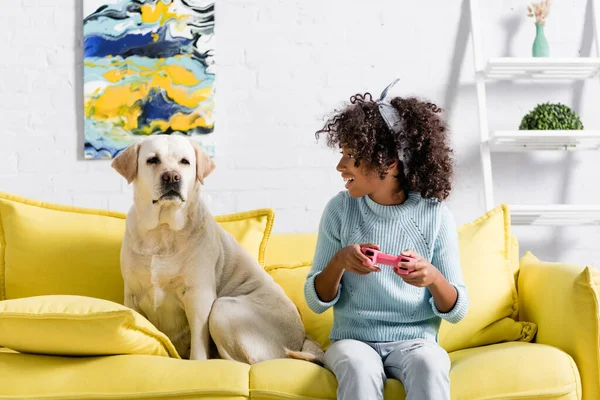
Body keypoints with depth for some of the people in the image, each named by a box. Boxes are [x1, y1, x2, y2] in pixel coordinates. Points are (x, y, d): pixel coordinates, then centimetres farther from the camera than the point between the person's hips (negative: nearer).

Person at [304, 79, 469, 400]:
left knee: (429, 367, -34)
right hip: (354, 339, 0)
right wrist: (339, 262, -19)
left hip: (414, 340, 0)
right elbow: (316, 301, 0)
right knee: (360, 369, -34)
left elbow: (457, 311, -1)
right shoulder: (340, 209, -1)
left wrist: (433, 278, -22)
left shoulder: (435, 215, -4)